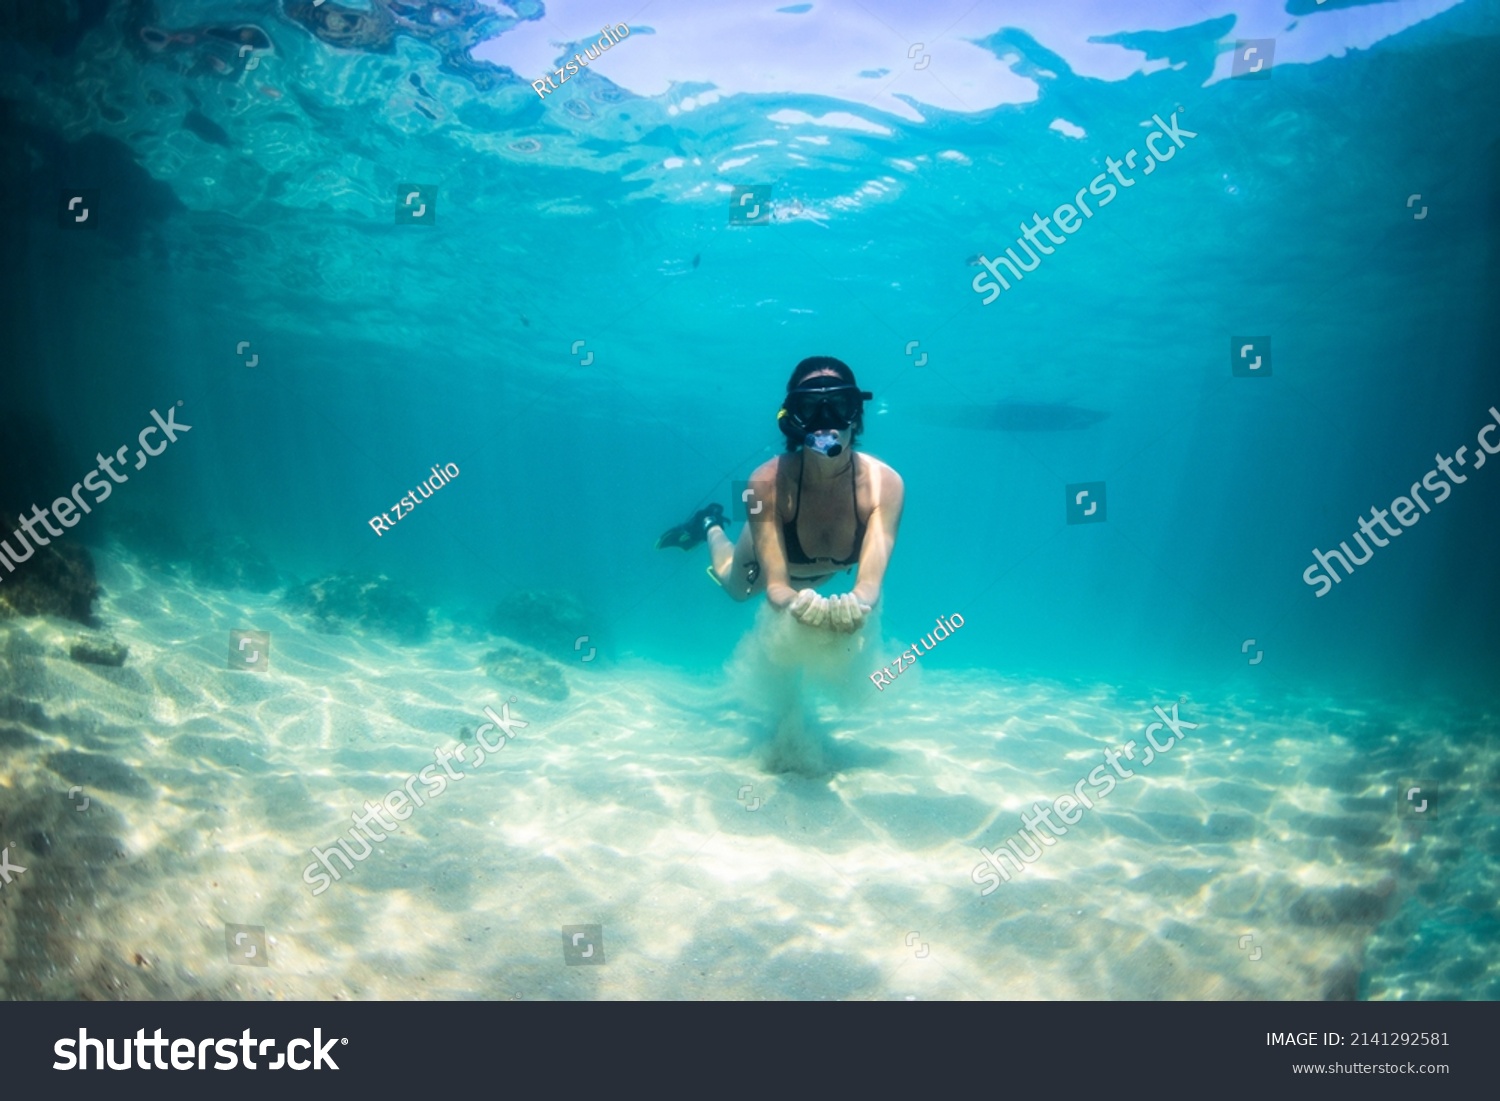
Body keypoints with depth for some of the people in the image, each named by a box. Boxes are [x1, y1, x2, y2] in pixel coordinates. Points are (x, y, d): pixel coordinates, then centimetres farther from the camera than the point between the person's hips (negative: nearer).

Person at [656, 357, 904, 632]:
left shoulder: (885, 483, -43)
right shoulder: (768, 481, -44)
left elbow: (870, 583, -49)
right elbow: (776, 586, -44)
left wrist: (857, 604, -75)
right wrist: (796, 604, -70)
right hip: (770, 556, -2)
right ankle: (711, 526, 55)